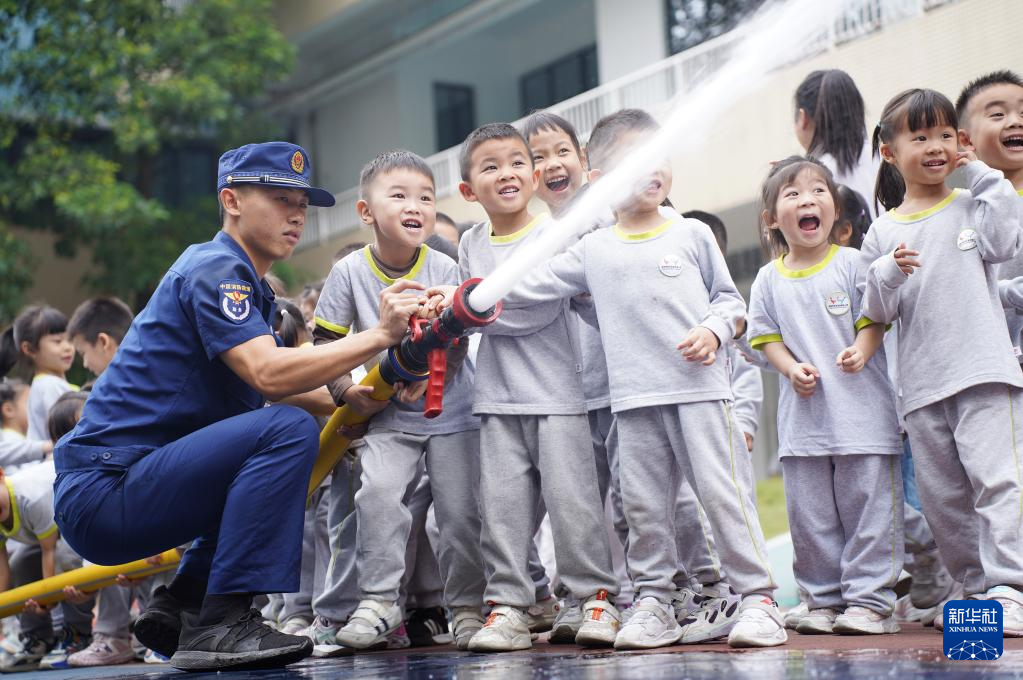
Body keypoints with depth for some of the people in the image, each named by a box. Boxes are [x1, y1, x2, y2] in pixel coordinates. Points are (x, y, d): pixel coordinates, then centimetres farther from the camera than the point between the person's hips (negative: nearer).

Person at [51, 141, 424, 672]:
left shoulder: (247, 284, 20)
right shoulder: (215, 268, -11)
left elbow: (263, 384, 16)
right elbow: (268, 375, -25)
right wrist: (380, 334, -23)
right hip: (103, 491, -10)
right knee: (289, 431, -23)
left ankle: (180, 605, 14)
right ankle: (219, 626, -22)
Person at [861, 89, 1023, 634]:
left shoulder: (972, 206, 7)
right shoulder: (882, 233, 10)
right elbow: (876, 313, 8)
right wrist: (890, 273, -12)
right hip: (921, 384, 3)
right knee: (941, 496, 7)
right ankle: (975, 588, 19)